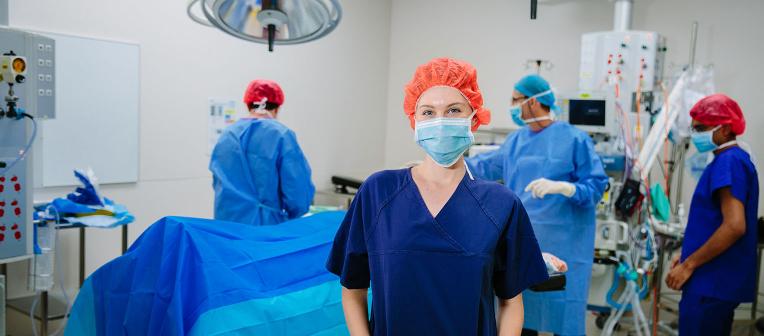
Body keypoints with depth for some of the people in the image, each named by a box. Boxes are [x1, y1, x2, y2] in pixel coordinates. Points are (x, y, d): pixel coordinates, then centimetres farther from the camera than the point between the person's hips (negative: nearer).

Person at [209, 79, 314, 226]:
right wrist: (290, 218, 7)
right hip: (266, 224, -5)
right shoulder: (281, 135, -9)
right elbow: (298, 190, -13)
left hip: (227, 222, 5)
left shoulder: (226, 135, 6)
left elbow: (218, 184, 13)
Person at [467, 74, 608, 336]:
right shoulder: (516, 140, 10)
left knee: (561, 314, -1)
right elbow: (486, 166, 21)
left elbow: (597, 184, -9)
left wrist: (561, 187, -26)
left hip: (561, 243, -6)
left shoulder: (574, 139, -8)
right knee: (521, 310, 15)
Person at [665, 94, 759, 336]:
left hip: (713, 281, -10)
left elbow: (734, 227, -25)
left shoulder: (728, 162, -16)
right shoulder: (735, 160, 15)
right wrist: (689, 255, 16)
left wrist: (688, 265, -18)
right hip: (720, 279, 10)